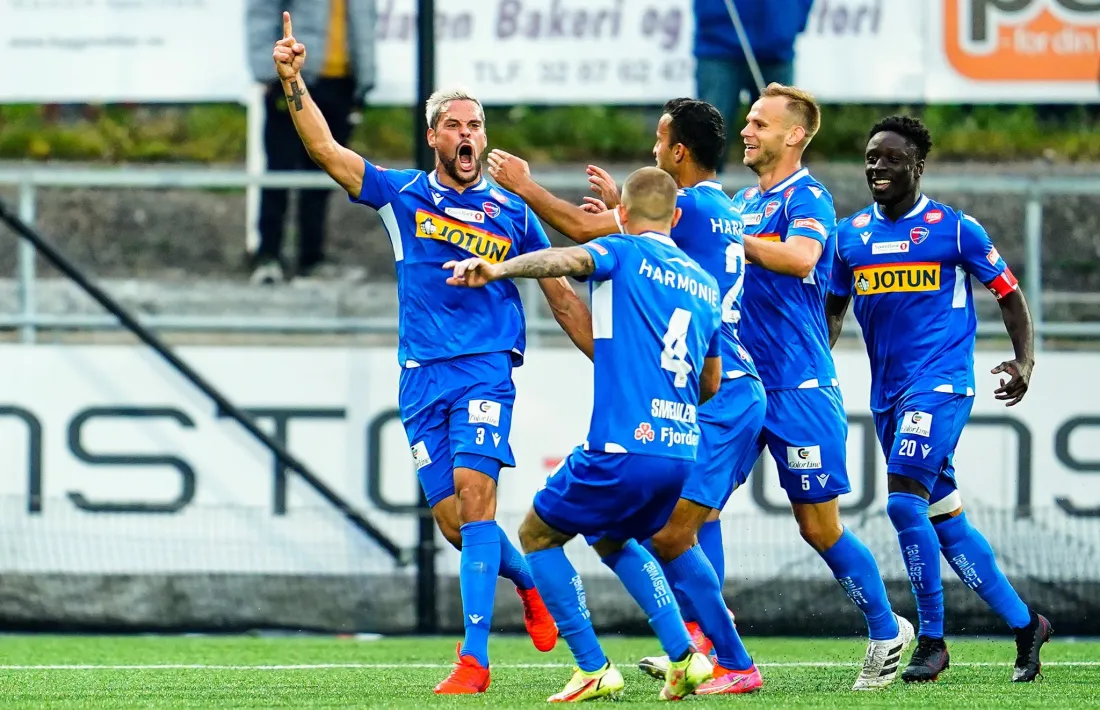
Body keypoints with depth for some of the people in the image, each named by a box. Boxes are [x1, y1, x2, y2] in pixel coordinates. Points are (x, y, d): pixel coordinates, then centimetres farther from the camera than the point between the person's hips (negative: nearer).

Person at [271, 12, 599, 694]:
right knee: (452, 521, -1)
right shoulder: (404, 195, 9)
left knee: (474, 497, -20)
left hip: (487, 368, -2)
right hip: (422, 376, 2)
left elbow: (563, 298, 14)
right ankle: (529, 580, 31)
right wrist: (294, 83, -13)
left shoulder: (512, 214, 8)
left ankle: (475, 657, -23)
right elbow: (327, 150, 0)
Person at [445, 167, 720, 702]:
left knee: (538, 536, 14)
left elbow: (569, 259, -25)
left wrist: (497, 270, -39)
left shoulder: (625, 254, 0)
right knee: (614, 540, 31)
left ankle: (594, 670, 4)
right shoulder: (705, 284, 19)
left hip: (622, 447, -7)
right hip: (682, 451, 7)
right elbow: (710, 385, 27)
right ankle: (683, 656, 14)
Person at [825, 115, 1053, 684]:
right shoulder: (849, 236, 11)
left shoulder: (954, 229, -2)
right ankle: (1024, 625, 19)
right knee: (944, 520, 7)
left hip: (941, 382, -6)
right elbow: (832, 311, 20)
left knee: (904, 502, -20)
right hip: (887, 395, 6)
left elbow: (1007, 292, 4)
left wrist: (1024, 360, -10)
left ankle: (931, 639, -10)